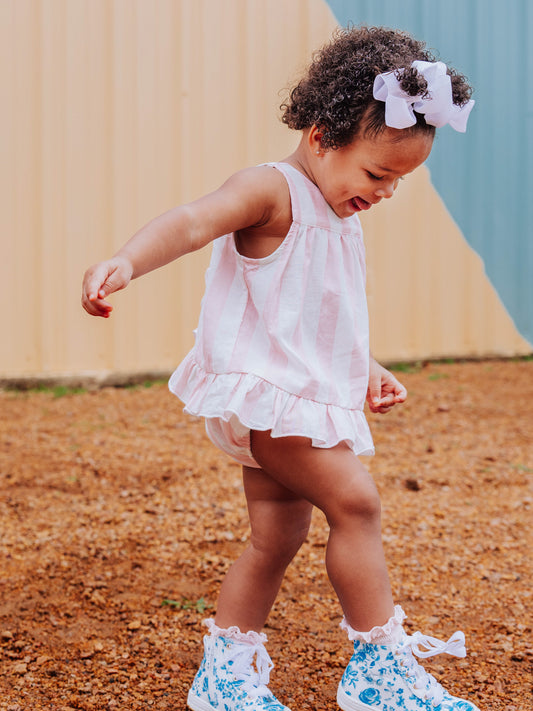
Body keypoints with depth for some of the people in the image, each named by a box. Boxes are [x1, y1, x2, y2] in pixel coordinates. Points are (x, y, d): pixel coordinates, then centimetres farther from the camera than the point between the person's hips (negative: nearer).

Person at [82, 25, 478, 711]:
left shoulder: (338, 215, 18)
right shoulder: (272, 191, -13)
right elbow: (194, 221, -33)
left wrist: (367, 371, 21)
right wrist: (126, 260, -51)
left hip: (308, 396, 10)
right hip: (264, 390, -10)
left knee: (277, 537, 11)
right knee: (355, 501, -14)